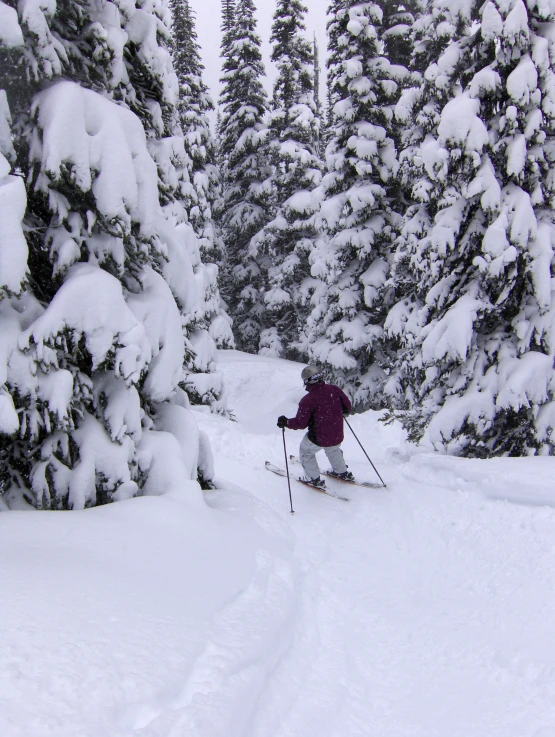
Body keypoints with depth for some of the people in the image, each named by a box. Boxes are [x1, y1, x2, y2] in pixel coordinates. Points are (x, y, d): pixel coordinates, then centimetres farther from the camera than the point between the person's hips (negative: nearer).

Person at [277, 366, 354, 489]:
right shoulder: (334, 389, -7)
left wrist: (285, 422, -2)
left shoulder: (308, 400, -21)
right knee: (333, 450, 38)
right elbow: (347, 407, 4)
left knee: (306, 451, 25)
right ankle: (343, 472, 48)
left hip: (318, 439, -5)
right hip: (337, 436, 5)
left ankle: (314, 479, 28)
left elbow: (301, 423, -17)